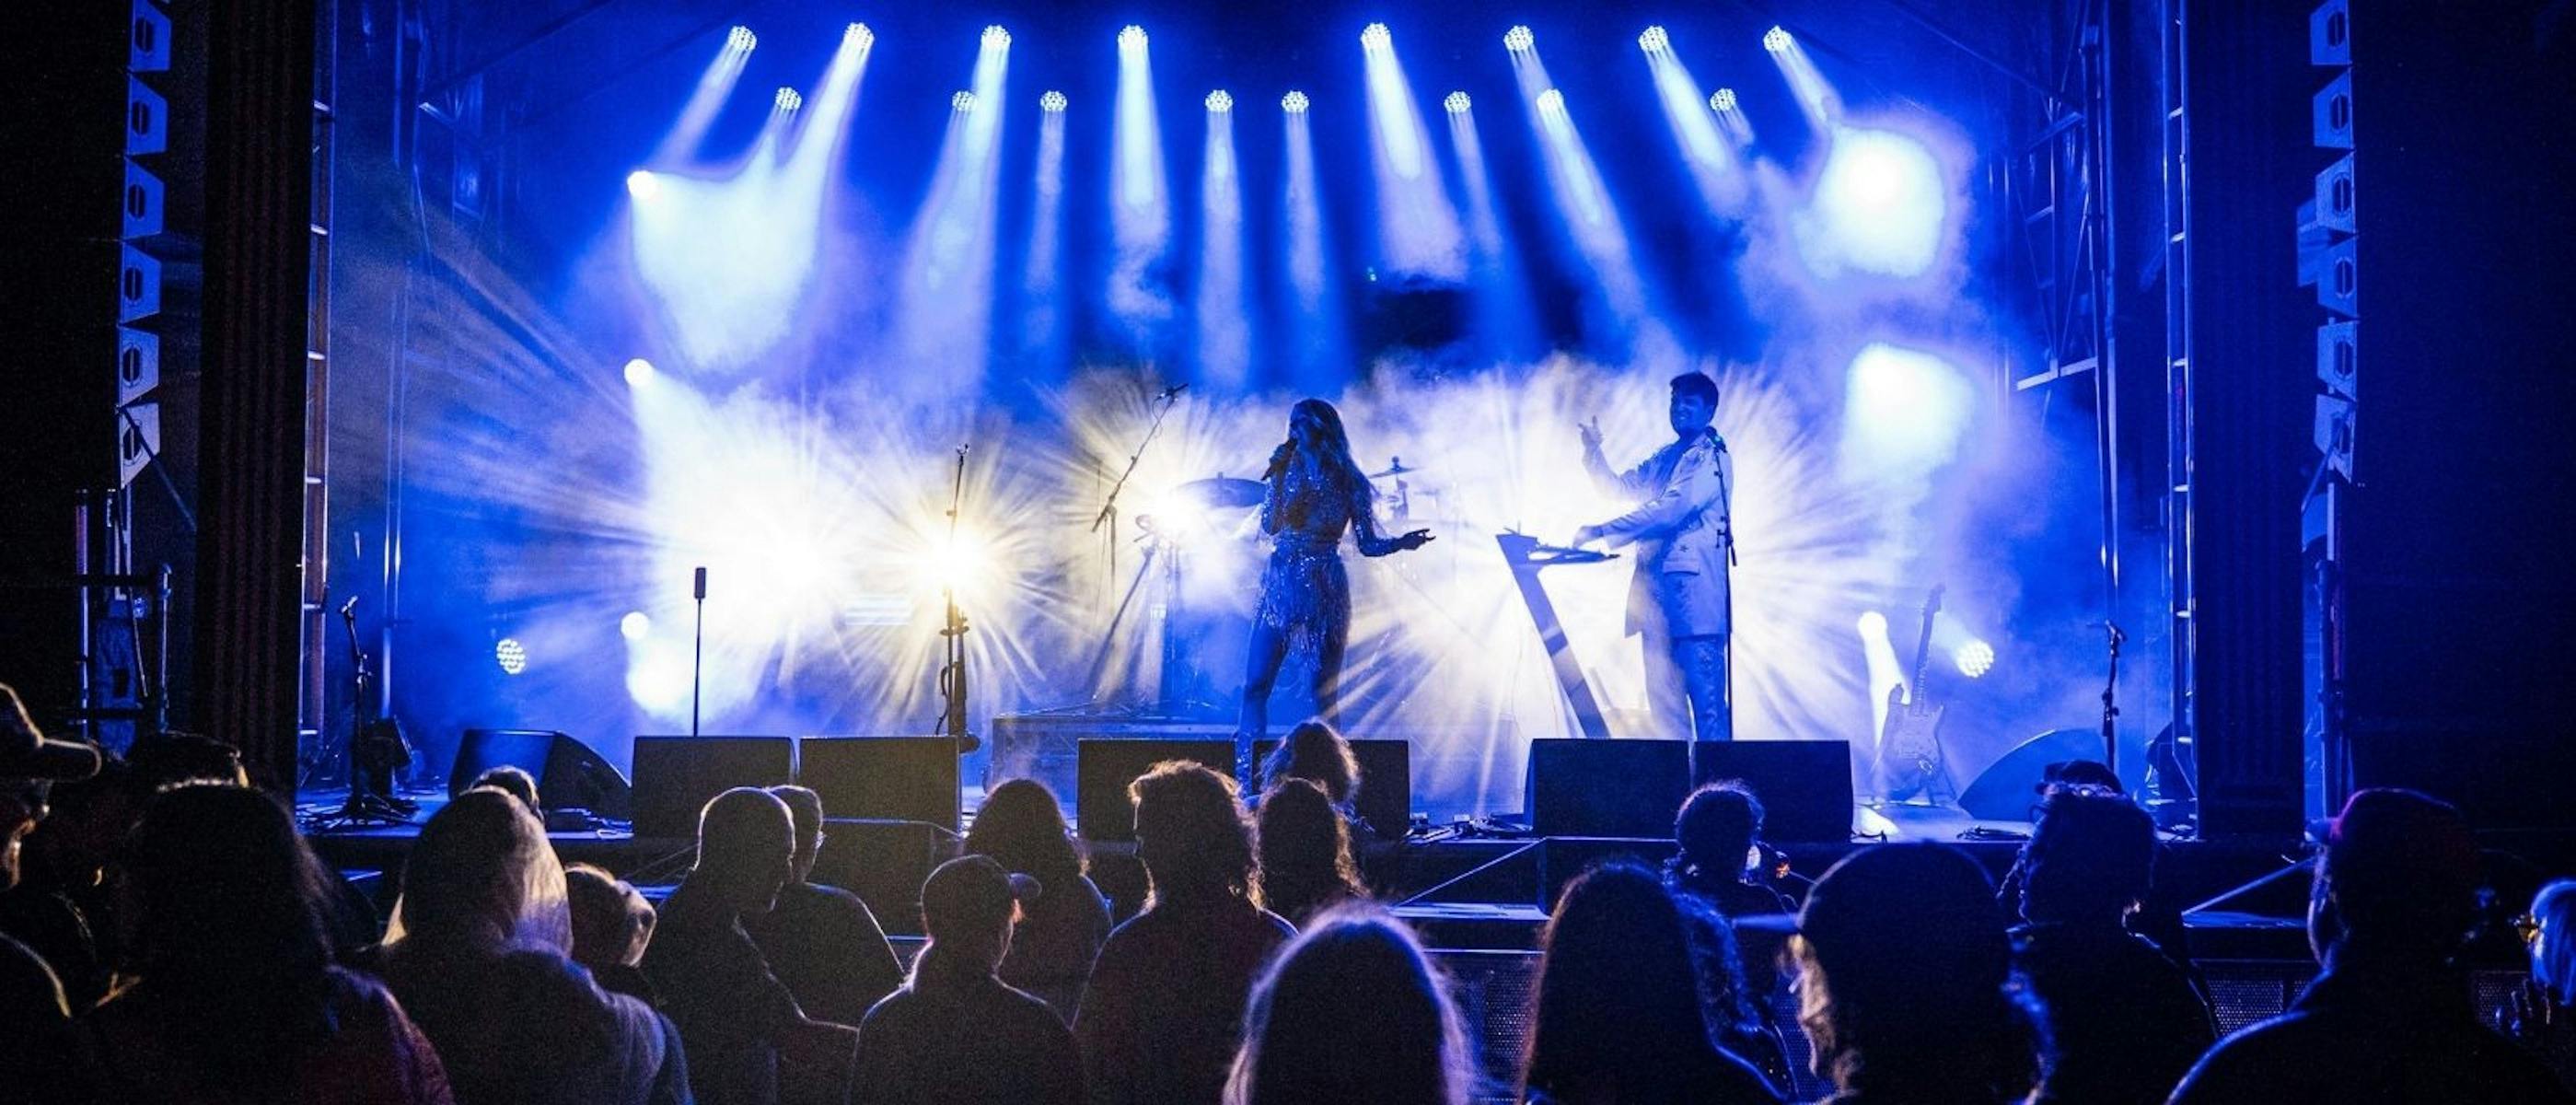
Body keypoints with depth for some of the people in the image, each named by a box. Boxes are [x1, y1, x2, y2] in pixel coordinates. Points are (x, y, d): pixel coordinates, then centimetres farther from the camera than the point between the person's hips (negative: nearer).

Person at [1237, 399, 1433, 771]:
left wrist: (1401, 543, -14)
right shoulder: (1290, 469, 7)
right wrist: (1279, 477, -10)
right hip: (1281, 582, 2)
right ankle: (1245, 778, -7)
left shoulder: (1349, 481, 5)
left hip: (1324, 587, -1)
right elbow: (1270, 525, -6)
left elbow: (1368, 544, 3)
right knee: (1255, 684, -6)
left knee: (1325, 690, 0)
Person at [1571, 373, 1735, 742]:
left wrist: (1601, 531, -16)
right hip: (1655, 584, 8)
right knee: (1662, 693, 5)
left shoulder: (1712, 459, -4)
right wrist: (1593, 449, 9)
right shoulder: (1664, 458, 22)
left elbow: (1669, 511, -15)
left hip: (1693, 585, -8)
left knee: (1705, 695, -11)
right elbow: (1618, 489, 24)